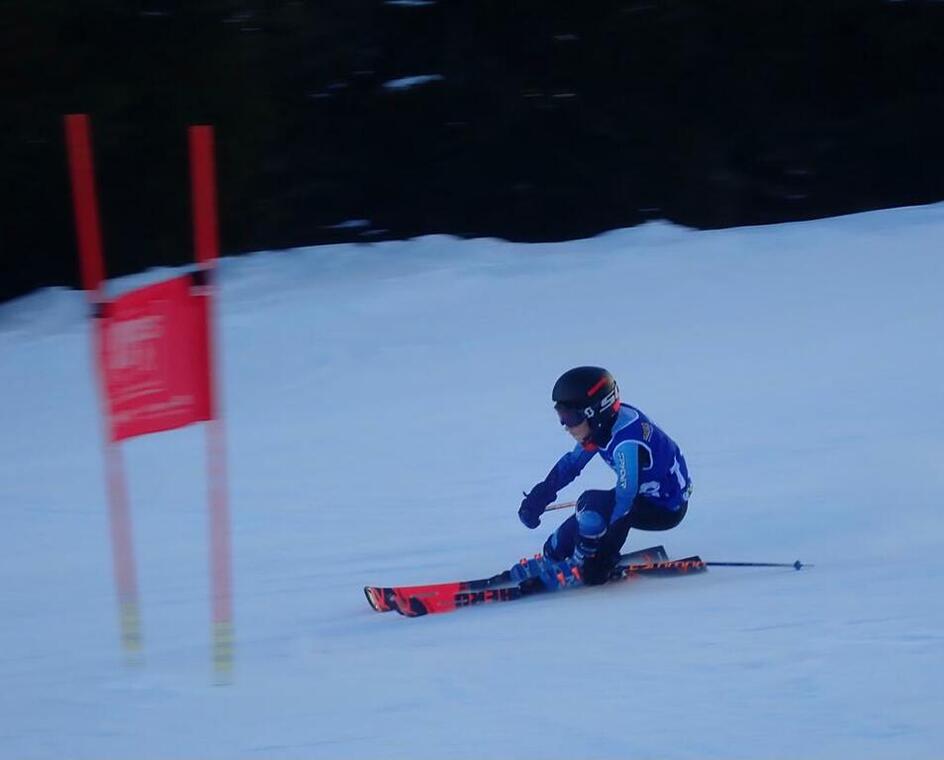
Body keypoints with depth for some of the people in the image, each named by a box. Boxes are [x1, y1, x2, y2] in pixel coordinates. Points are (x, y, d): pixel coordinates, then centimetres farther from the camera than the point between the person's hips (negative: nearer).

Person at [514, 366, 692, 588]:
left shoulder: (626, 440, -32)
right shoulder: (602, 425, -5)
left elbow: (625, 497, -33)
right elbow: (571, 463, 11)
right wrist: (539, 497, 10)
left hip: (667, 509, -9)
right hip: (646, 493, 9)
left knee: (594, 505, -22)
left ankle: (583, 569, -7)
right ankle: (551, 557, 24)